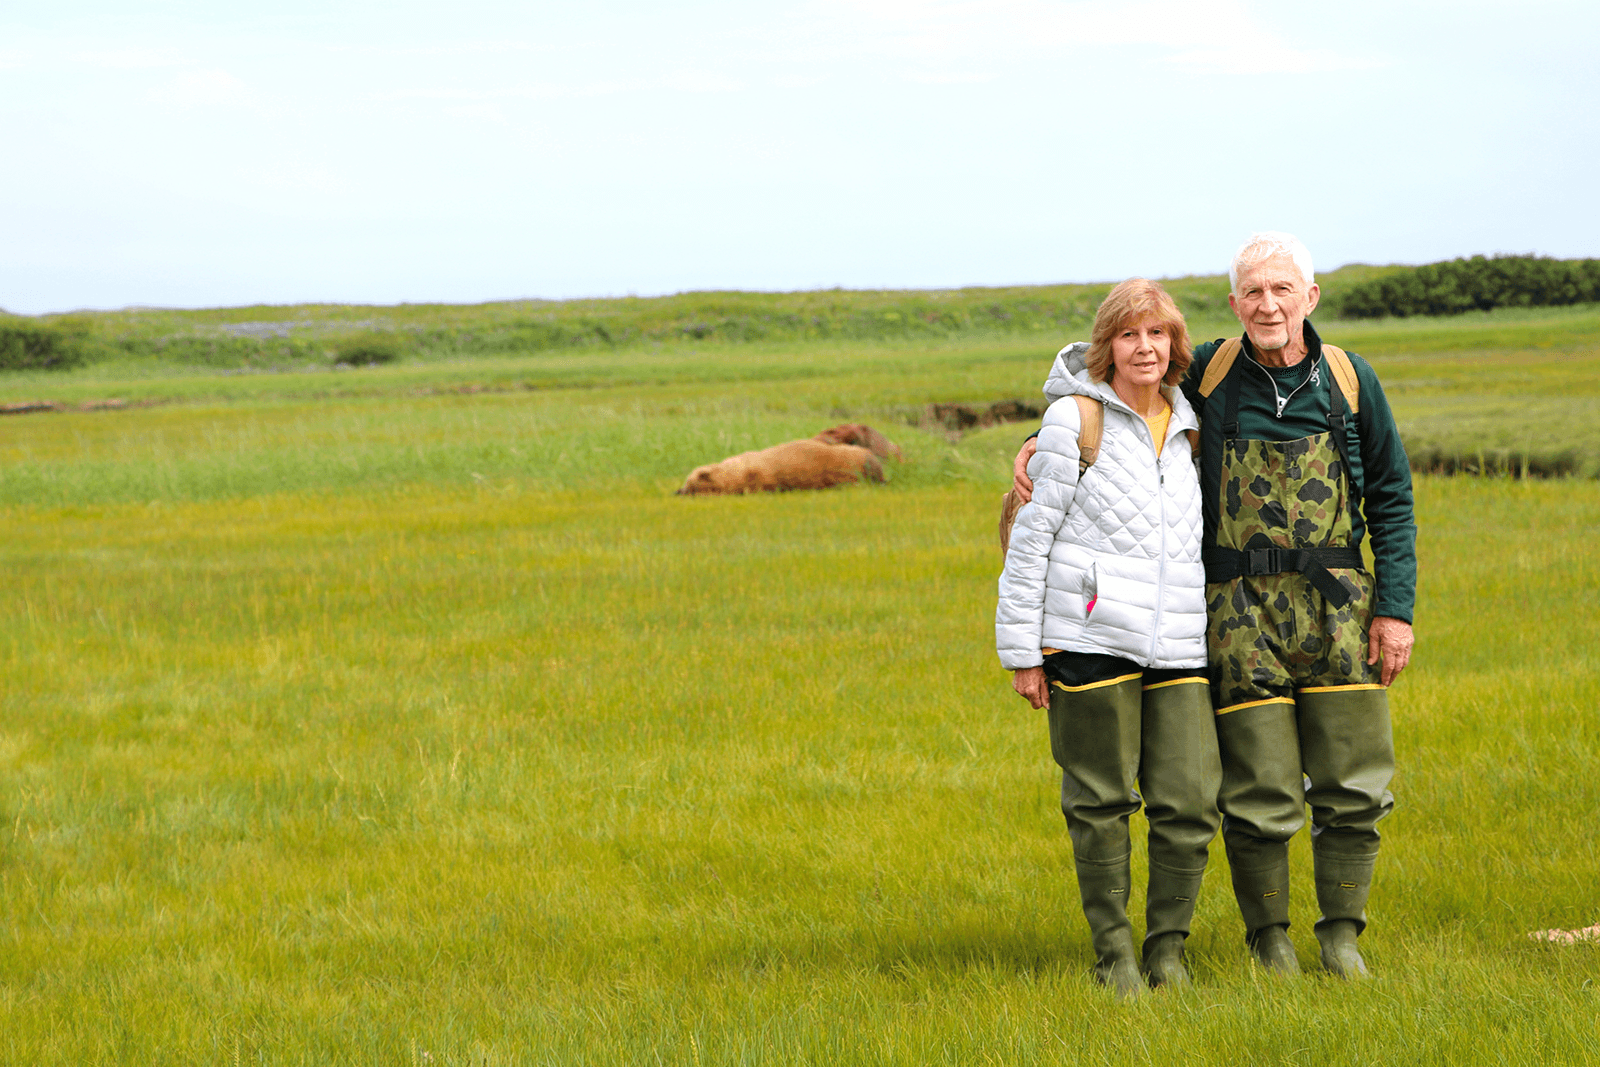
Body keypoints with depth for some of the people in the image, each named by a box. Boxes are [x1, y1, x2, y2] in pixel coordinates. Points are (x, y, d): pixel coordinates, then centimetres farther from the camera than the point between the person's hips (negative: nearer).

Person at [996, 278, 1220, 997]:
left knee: (1191, 804, -3)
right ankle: (1114, 952, 13)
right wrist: (1021, 649, -4)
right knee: (1101, 804, 1)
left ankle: (1168, 946, 13)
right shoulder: (1076, 418, -1)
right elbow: (1031, 536, -1)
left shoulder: (1188, 429, 15)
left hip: (1178, 643, 4)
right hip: (1092, 640, -4)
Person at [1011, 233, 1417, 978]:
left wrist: (1396, 608, -1)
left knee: (1352, 785, 3)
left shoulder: (1349, 380, 3)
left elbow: (1392, 500, 7)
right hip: (1241, 609, -1)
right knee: (1258, 792, -1)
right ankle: (1267, 936, 16)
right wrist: (1042, 445, -2)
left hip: (1337, 608, 1)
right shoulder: (1209, 374, 1)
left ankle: (1341, 934, 18)